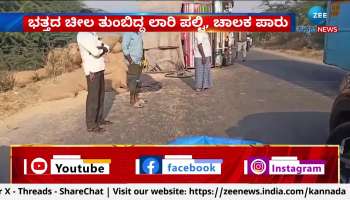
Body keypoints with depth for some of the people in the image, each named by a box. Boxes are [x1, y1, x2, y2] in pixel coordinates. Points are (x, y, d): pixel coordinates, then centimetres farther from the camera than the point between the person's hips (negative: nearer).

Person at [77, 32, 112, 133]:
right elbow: (95, 52, -22)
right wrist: (102, 49, -2)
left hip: (99, 69, 9)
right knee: (93, 98, -5)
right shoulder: (82, 35, -13)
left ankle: (99, 119, 27)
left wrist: (101, 48, -11)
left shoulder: (93, 34, 15)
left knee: (100, 96, 15)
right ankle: (91, 125, 2)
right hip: (92, 71, -9)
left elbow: (107, 48, 10)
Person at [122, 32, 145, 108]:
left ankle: (136, 98, 22)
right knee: (133, 81, -3)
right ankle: (132, 100, 4)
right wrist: (130, 60, -19)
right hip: (133, 62, -8)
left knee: (138, 81, 13)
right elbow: (124, 47, -18)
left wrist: (142, 58, 10)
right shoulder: (128, 33, -12)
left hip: (139, 61, 8)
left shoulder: (138, 33, 12)